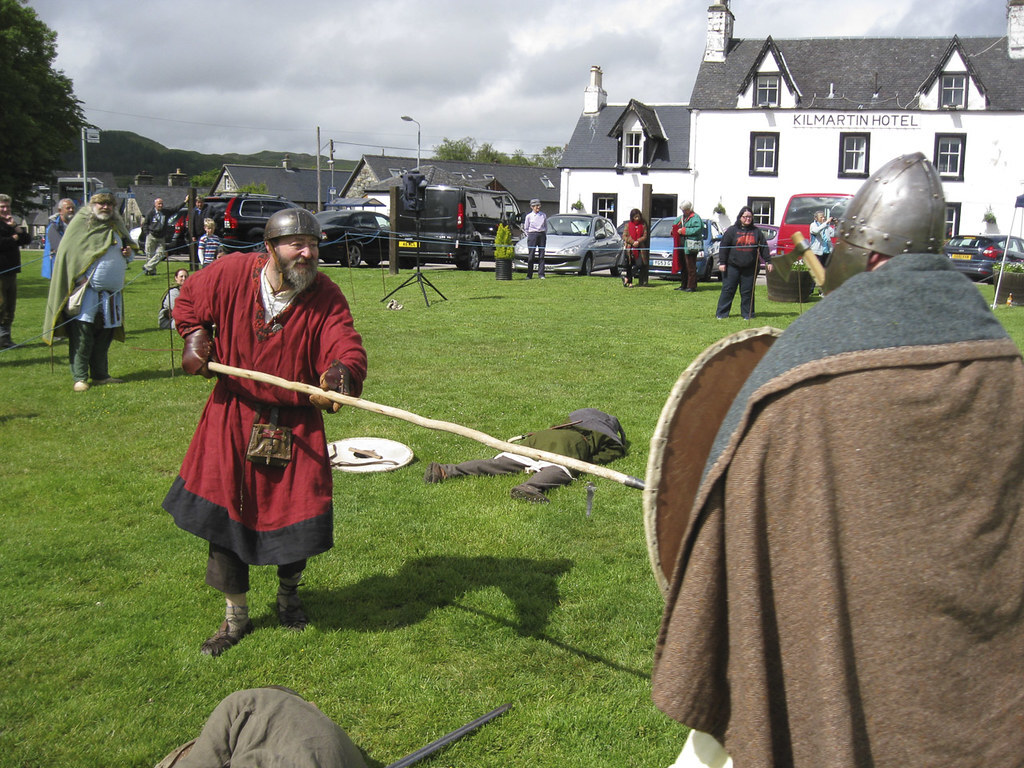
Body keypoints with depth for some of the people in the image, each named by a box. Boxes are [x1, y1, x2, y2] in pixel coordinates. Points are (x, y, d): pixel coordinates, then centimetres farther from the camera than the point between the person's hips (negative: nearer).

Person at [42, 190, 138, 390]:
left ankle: (100, 374, 19)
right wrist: (79, 277, -13)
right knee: (82, 333, -9)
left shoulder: (116, 226, 16)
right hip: (87, 289, -6)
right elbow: (67, 252, -4)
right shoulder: (80, 222, 0)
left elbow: (128, 245, 30)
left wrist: (128, 253, 5)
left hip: (112, 291, 6)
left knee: (104, 335, 10)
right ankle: (80, 377, -6)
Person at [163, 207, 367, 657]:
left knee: (300, 515, 3)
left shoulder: (326, 296, -11)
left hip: (296, 425, 0)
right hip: (233, 418, 1)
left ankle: (288, 593, 38)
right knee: (223, 511, 6)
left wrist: (340, 374, -45)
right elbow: (188, 302, 11)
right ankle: (235, 615, 27)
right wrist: (194, 337, -3)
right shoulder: (230, 274, -9)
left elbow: (348, 349, -24)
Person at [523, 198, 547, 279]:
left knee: (541, 255, 0)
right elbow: (526, 228, 9)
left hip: (542, 235, 2)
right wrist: (530, 236, 5)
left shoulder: (543, 215, 8)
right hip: (532, 235, -2)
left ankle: (541, 274, 2)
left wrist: (544, 234, 9)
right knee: (531, 255, -3)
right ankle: (529, 275, 1)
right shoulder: (528, 216, 1)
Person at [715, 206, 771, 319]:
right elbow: (723, 247, 0)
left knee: (748, 291, 4)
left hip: (750, 268, 2)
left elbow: (764, 247, 12)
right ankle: (721, 313, 6)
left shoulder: (756, 231, 9)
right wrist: (722, 262, -6)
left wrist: (768, 262, 6)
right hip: (732, 266, -2)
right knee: (728, 290, 0)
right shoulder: (732, 230, 2)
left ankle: (747, 314, 13)